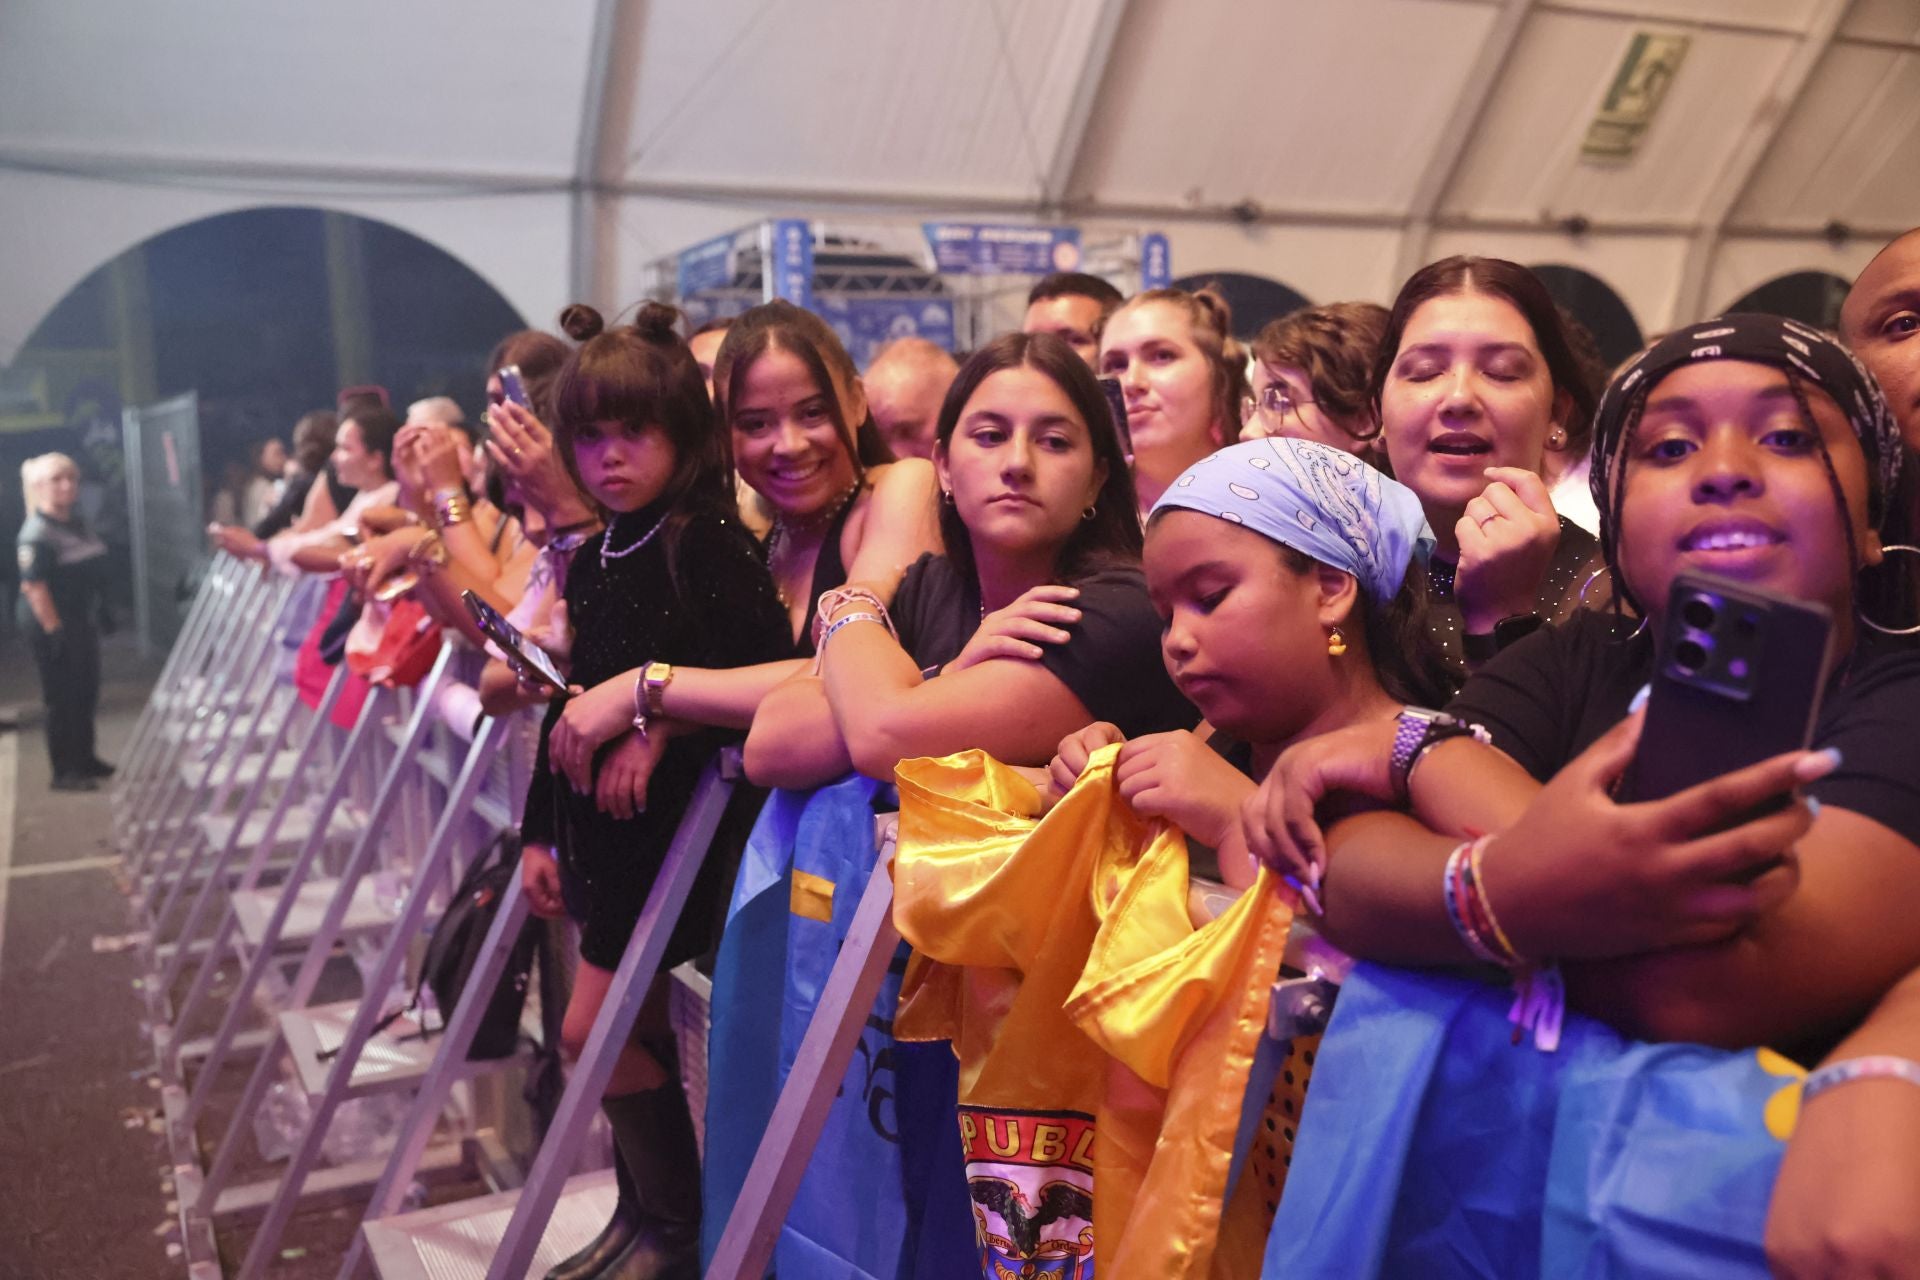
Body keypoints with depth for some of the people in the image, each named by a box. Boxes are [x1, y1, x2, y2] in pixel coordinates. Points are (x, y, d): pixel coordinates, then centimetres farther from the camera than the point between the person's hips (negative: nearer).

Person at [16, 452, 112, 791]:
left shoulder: (77, 524, 10)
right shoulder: (36, 534, -18)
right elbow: (32, 586, -22)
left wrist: (97, 613, 21)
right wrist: (54, 629, -23)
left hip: (83, 621, 9)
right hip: (54, 626, -9)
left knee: (86, 692, 17)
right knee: (62, 697, -3)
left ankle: (84, 757, 31)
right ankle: (64, 771, 4)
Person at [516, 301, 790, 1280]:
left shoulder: (707, 543, -14)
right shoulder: (593, 559, 11)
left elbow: (758, 666, -23)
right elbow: (574, 697, 15)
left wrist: (659, 719, -21)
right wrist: (541, 830, 15)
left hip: (668, 820, -8)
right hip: (602, 823, 8)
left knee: (593, 1029, -4)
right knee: (635, 1031, 16)